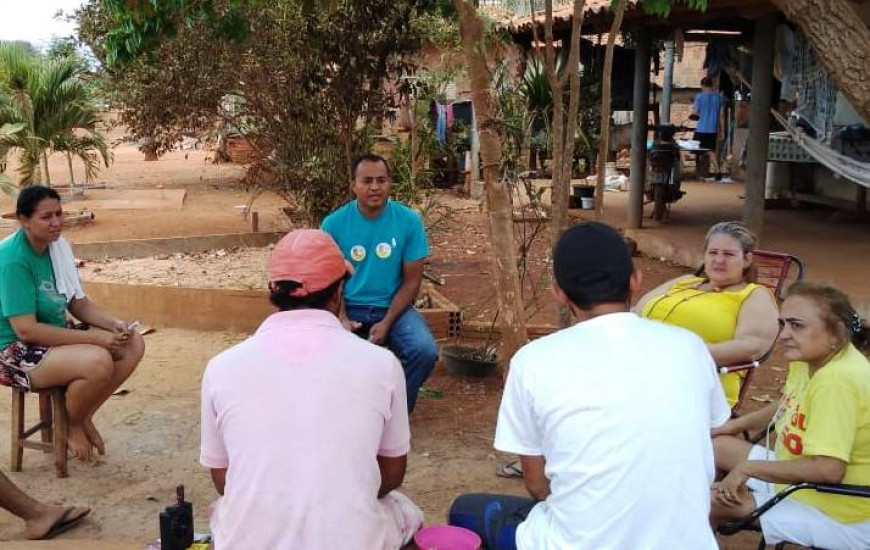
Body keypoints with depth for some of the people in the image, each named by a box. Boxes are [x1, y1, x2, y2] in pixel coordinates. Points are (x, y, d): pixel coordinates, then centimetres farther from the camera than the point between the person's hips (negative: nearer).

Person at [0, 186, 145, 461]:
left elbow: (79, 304, 10)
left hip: (54, 334, 9)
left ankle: (84, 416, 9)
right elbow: (25, 329, -27)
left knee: (134, 345, -4)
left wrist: (113, 323, -10)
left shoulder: (57, 246, 2)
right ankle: (72, 425, -1)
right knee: (98, 361, -32)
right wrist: (95, 338, -26)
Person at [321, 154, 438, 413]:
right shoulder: (334, 223, -7)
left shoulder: (409, 221, -8)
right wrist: (341, 319, -19)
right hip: (348, 306, 0)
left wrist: (386, 323, -15)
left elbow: (411, 281, -4)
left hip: (392, 306, 0)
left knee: (425, 351, -26)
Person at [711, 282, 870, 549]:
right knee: (716, 446, 16)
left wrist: (748, 468, -26)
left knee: (709, 502, -17)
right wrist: (737, 424, 19)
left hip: (833, 515, -10)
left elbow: (828, 469, -36)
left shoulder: (837, 380, -31)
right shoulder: (810, 357, -2)